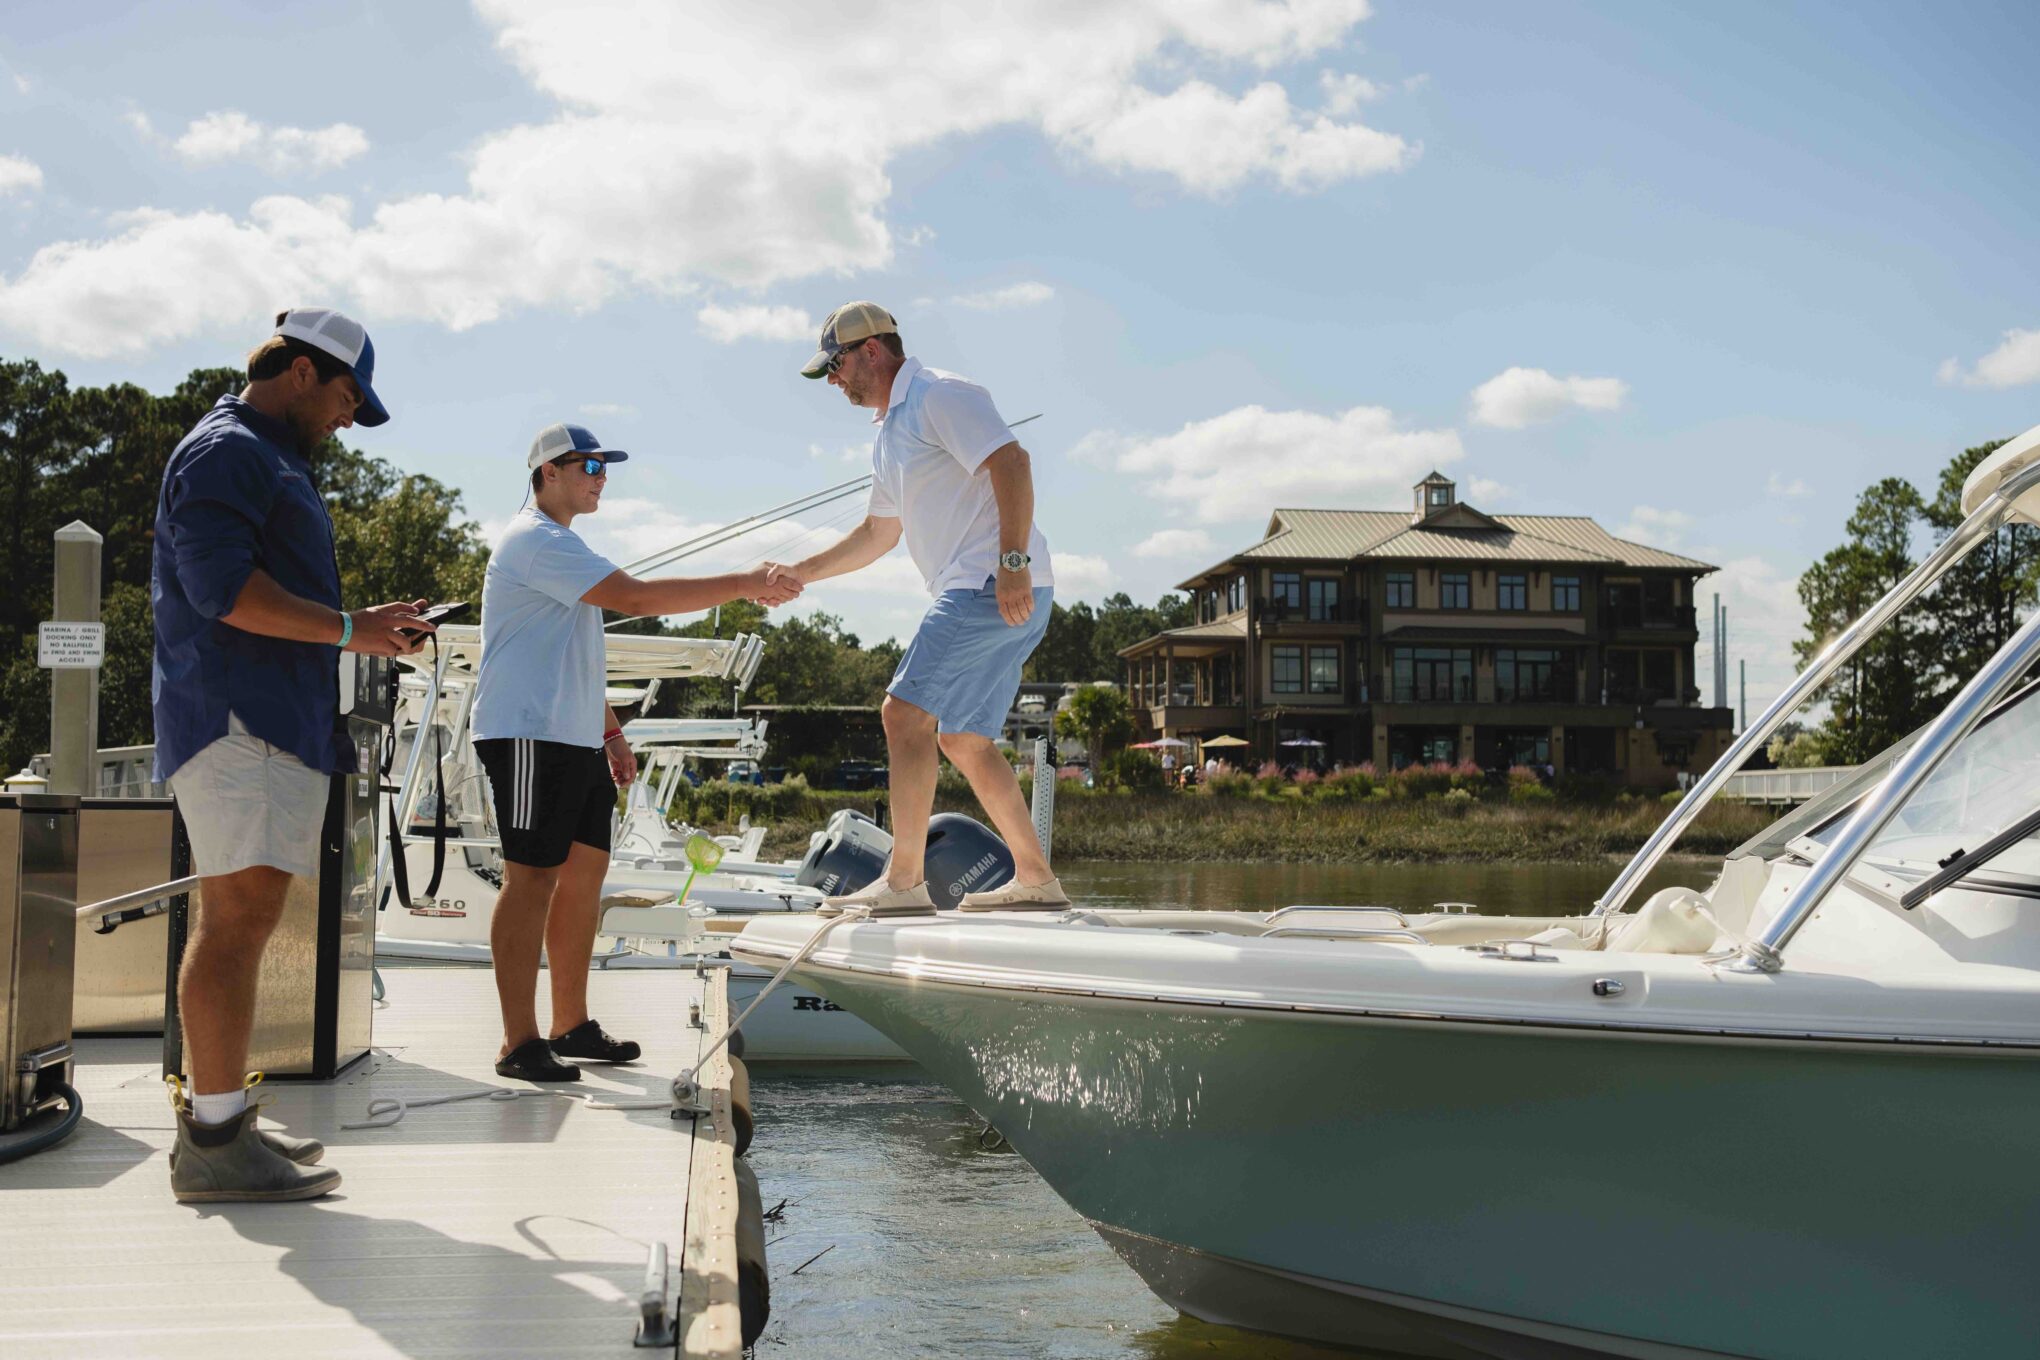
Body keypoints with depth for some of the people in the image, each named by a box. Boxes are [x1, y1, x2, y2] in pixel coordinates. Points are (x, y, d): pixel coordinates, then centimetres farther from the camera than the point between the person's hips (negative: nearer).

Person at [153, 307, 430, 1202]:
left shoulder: (270, 462, 28)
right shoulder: (224, 450, -6)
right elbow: (224, 586, -19)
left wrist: (367, 629, 19)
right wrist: (349, 628, -13)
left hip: (277, 722, 11)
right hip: (240, 718, -11)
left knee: (236, 921, 10)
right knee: (239, 918, -13)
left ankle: (214, 1121, 16)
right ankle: (214, 1142, -12)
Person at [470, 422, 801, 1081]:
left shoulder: (559, 546, 23)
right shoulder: (536, 541, -12)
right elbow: (637, 596, -23)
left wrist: (611, 733, 22)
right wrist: (744, 585, -20)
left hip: (576, 739, 10)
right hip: (530, 736, -10)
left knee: (585, 867, 9)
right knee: (533, 875, -9)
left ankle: (571, 1025, 17)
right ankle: (520, 1044, -6)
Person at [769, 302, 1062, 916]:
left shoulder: (940, 395, -7)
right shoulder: (890, 432, 24)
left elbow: (1011, 461, -19)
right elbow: (878, 532, 33)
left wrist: (1012, 562, -26)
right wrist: (803, 572, 27)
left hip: (1001, 588, -10)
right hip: (978, 592, 10)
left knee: (905, 713, -12)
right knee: (962, 739, 11)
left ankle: (903, 881, -10)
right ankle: (1035, 878, 14)